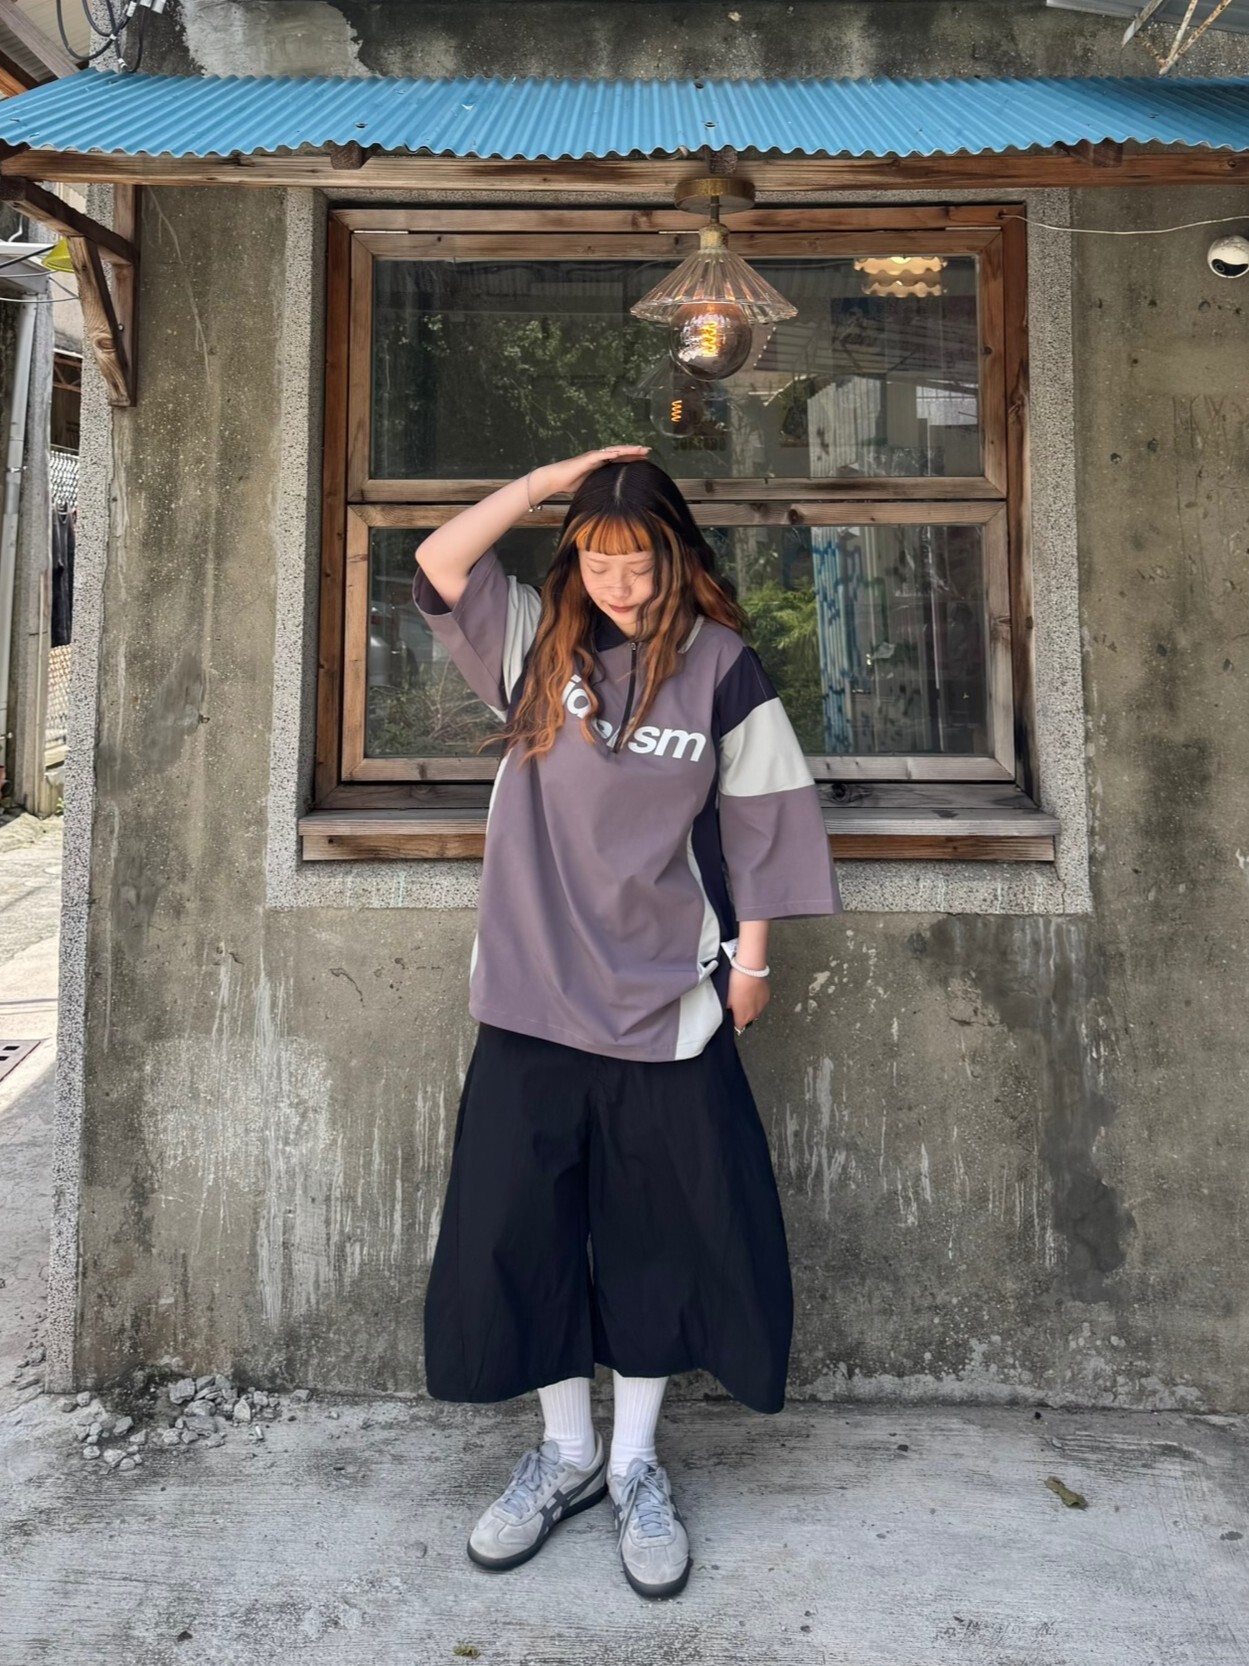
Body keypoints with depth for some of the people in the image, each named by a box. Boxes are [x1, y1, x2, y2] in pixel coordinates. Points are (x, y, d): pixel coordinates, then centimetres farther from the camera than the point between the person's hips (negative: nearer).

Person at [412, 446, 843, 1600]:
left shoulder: (719, 666, -1)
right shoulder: (535, 643, 5)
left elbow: (755, 818, 1)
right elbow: (440, 563, -6)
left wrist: (750, 957, 1)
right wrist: (557, 476, -6)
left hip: (665, 1001, -2)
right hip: (532, 993, 2)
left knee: (659, 1233, 9)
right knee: (518, 1225, 9)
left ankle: (636, 1465, 31)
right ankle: (566, 1452, 31)